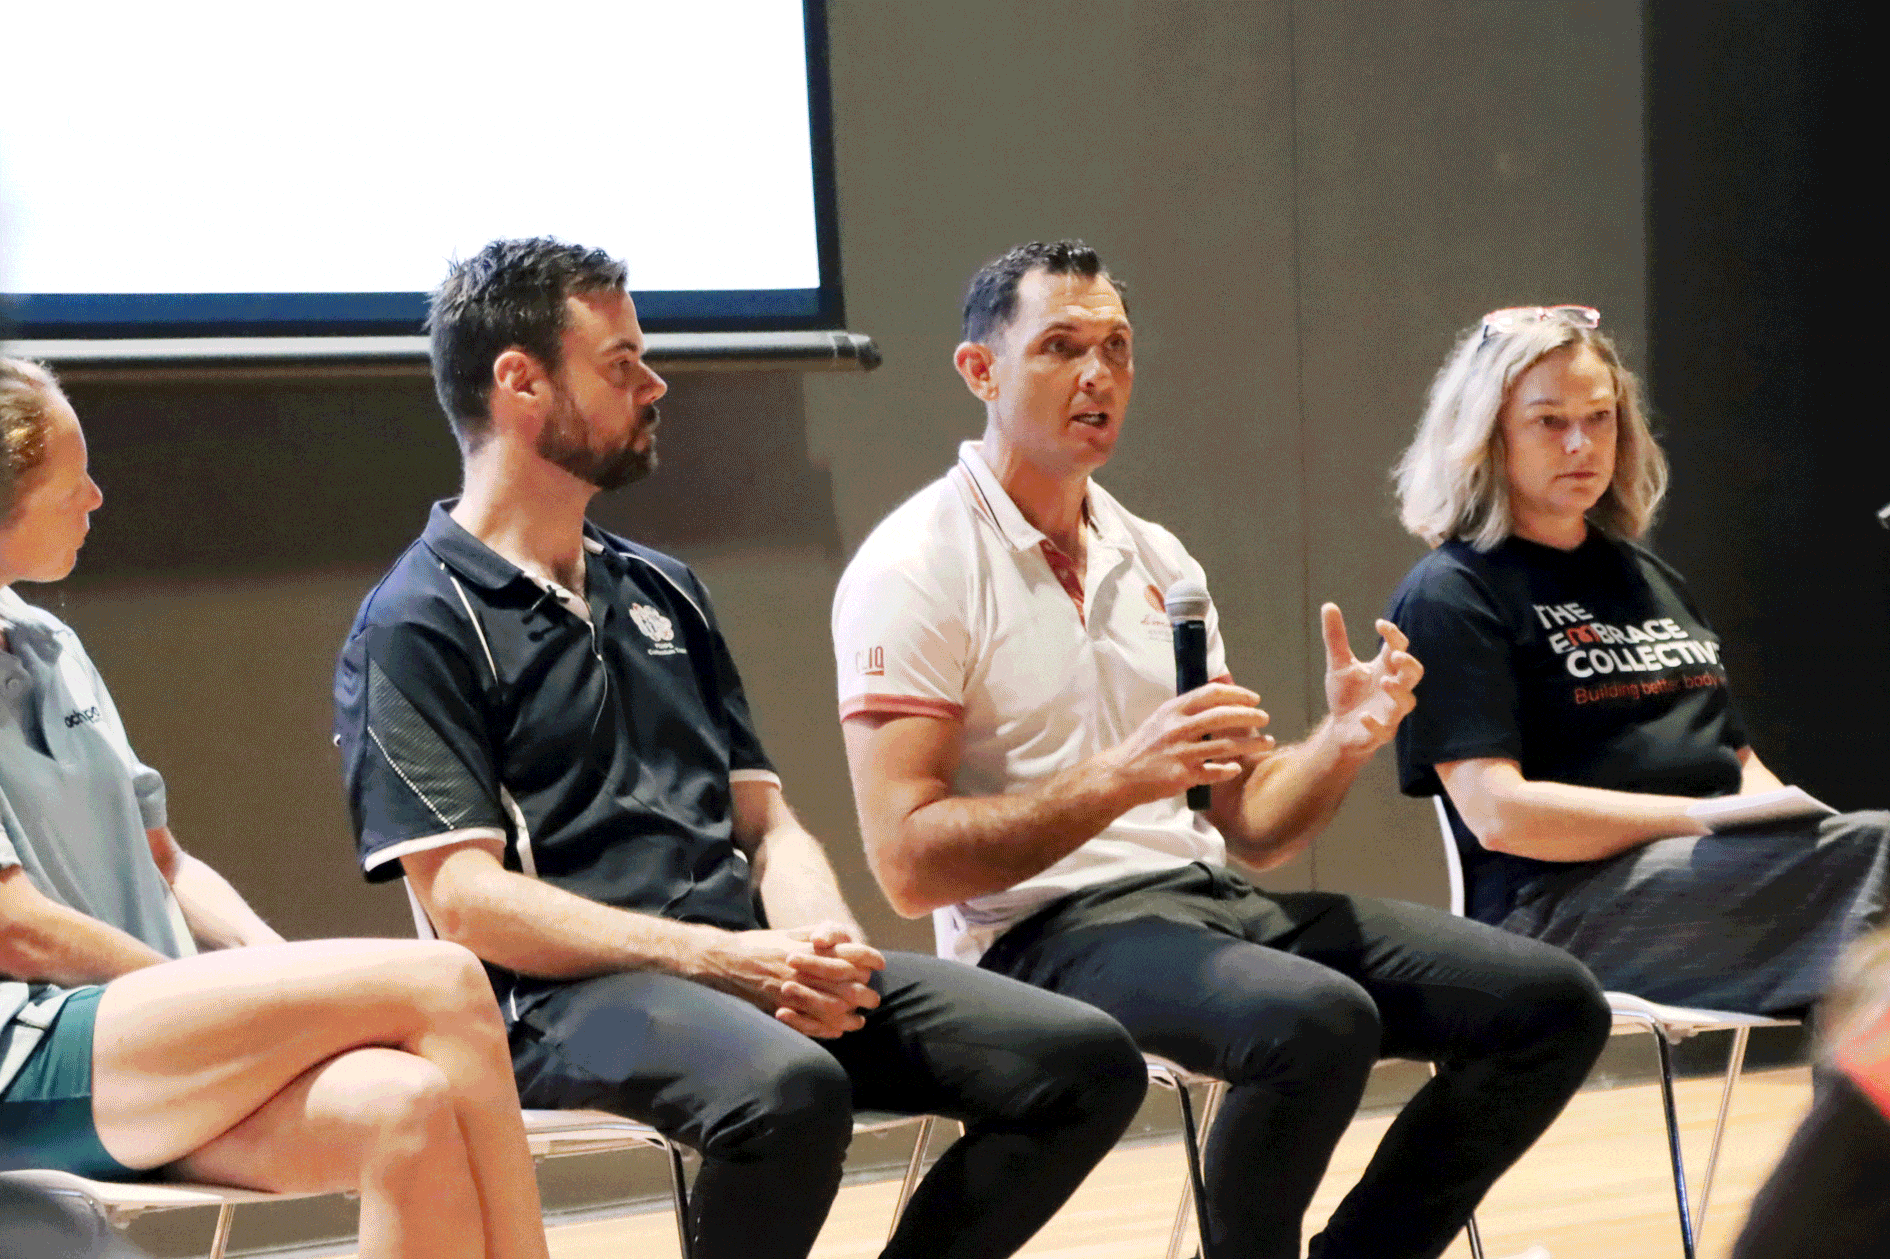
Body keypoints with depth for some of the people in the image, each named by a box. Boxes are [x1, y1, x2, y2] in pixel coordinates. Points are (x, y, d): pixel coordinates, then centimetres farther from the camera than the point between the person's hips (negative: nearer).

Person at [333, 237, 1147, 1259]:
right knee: (791, 1089, -39)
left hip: (756, 970, 7)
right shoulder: (416, 625, 0)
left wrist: (820, 944, -4)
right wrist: (727, 960, -18)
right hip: (570, 992, -7)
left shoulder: (663, 591, 23)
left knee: (1087, 1061, -10)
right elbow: (466, 900, -10)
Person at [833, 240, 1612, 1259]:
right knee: (1322, 1018, -35)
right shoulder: (915, 567, -6)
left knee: (1552, 1002, -5)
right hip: (1048, 933, -7)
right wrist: (1119, 778, -24)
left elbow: (1249, 828, 17)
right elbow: (909, 862, -15)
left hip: (1214, 899, 7)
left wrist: (1343, 744, -4)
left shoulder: (1156, 559, 16)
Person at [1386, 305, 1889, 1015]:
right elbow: (1498, 813, -10)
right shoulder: (1448, 595, 1)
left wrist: (1788, 817, 3)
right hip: (1566, 899, -7)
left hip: (1728, 872, 8)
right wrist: (1701, 818, -14)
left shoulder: (1652, 580, 28)